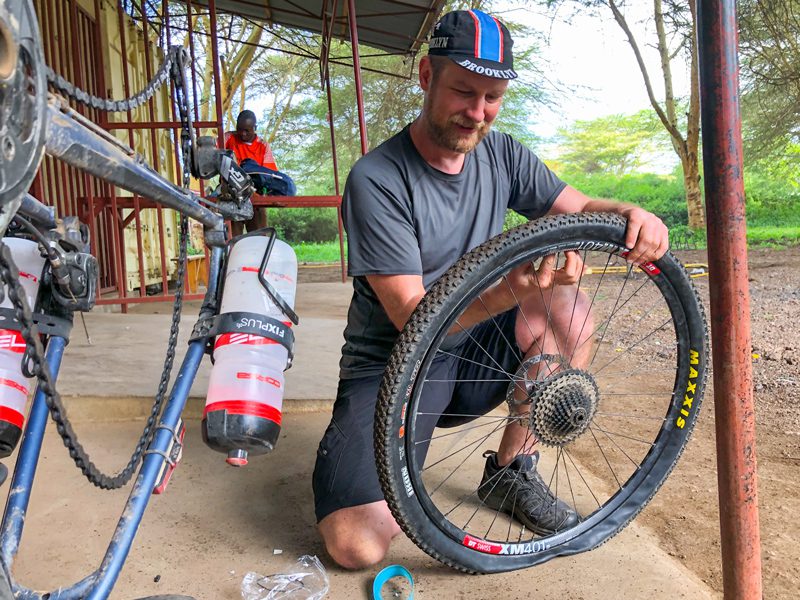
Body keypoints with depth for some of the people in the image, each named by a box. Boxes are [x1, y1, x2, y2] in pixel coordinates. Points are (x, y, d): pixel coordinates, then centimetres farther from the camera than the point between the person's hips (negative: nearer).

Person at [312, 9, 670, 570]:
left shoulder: (502, 154, 0)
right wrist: (510, 290, -40)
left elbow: (579, 207, 4)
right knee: (358, 545, -22)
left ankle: (512, 470, -1)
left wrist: (630, 213, -21)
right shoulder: (376, 179, -19)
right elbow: (411, 316, -24)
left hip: (474, 350, 6)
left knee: (567, 307, -20)